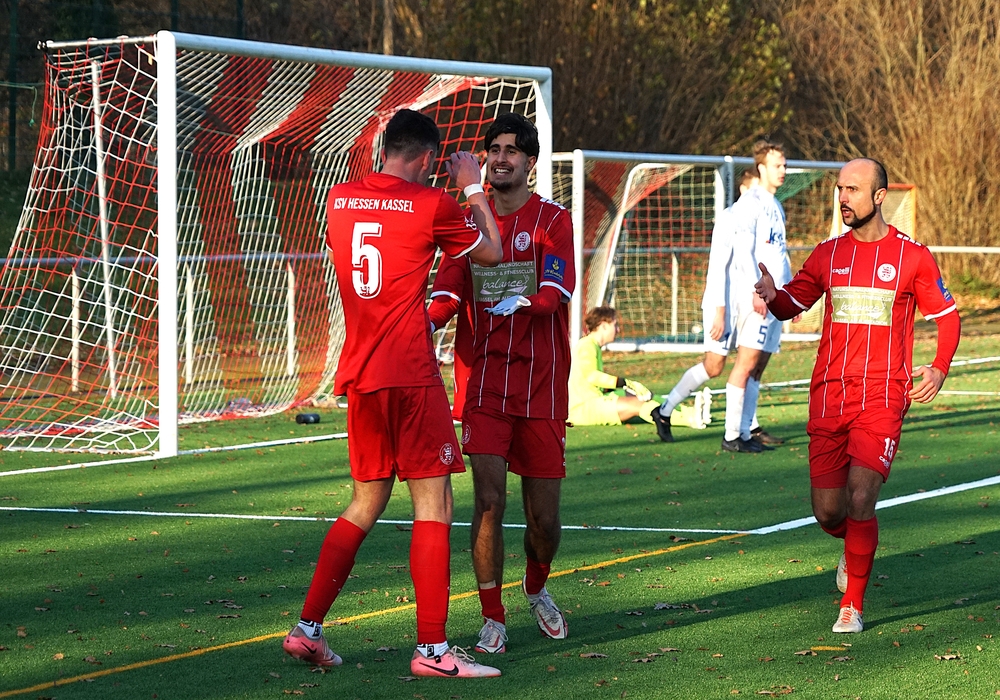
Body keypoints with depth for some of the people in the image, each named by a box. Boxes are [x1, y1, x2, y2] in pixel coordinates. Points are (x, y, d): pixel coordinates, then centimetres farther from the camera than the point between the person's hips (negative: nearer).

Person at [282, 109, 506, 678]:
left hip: (359, 374, 7)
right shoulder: (431, 205, -6)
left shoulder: (340, 200, 10)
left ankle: (307, 629, 14)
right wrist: (473, 188, 20)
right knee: (434, 504, -4)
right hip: (411, 374, -6)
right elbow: (492, 253, 8)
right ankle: (433, 648, -8)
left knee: (366, 505, 17)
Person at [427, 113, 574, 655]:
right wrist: (427, 321, -21)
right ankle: (493, 621, 0)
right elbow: (449, 289, 0)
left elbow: (557, 288, -14)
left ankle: (536, 590, 35)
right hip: (486, 382, 1)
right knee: (489, 500, -12)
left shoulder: (552, 220, 0)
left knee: (544, 519, 4)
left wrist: (522, 303, -35)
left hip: (542, 385, -1)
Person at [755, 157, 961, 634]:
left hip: (882, 398, -3)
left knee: (860, 502, -15)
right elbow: (791, 305, 19)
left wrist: (939, 369, -8)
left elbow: (947, 316, 8)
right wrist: (772, 295, -5)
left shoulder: (912, 256, 1)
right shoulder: (828, 254, 10)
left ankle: (853, 606, 0)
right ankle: (855, 549, 38)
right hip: (829, 397, 3)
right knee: (827, 511, 2)